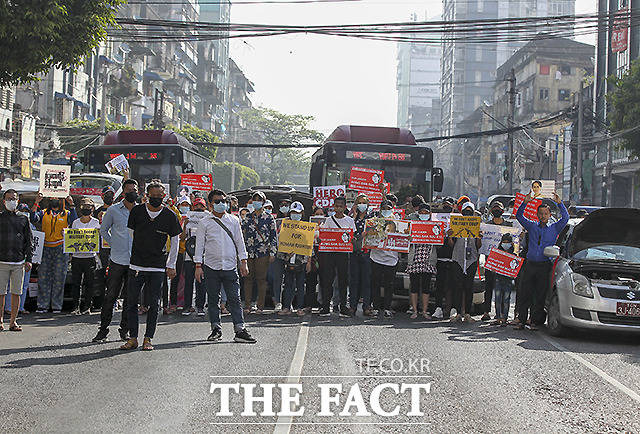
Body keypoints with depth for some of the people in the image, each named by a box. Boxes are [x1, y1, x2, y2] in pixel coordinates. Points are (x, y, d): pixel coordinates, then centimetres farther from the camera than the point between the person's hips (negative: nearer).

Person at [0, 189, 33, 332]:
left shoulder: (23, 219, 12)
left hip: (19, 262, 2)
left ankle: (13, 321, 8)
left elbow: (29, 241, 12)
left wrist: (29, 259, 4)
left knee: (16, 293, 2)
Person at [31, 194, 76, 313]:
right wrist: (36, 203, -10)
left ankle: (57, 305, 5)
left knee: (59, 277, -1)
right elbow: (33, 219, -3)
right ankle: (43, 305, 4)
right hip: (46, 248, 1)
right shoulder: (44, 213, 13)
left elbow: (74, 222, -8)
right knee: (43, 276, -1)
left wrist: (71, 206, -12)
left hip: (61, 249, -1)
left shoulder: (66, 214, 10)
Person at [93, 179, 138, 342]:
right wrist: (114, 244, 4)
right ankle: (103, 330, 5)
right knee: (110, 296, -2)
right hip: (117, 261, -2)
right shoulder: (113, 210, 1)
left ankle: (124, 330, 15)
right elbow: (103, 230, 12)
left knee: (130, 298, 6)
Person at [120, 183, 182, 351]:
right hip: (136, 265, 1)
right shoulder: (137, 211, 2)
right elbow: (129, 235, 11)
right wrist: (129, 258, 8)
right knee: (132, 302, 0)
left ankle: (148, 339, 7)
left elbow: (175, 241, 8)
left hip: (158, 267, -1)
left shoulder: (170, 216, 1)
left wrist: (171, 265, 4)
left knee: (154, 304, 0)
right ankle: (133, 338, 7)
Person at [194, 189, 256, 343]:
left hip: (230, 266, 1)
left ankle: (240, 330, -7)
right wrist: (198, 266, -2)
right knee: (213, 299, 5)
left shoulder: (233, 220, 10)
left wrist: (243, 262, 6)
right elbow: (199, 245, 5)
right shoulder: (204, 223, 5)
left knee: (234, 299, -5)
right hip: (211, 267, 0)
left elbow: (240, 242, 12)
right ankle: (216, 329, 15)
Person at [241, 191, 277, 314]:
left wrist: (272, 253, -4)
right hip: (248, 252, 3)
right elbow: (242, 234, 16)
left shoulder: (269, 218, 3)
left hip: (263, 253, -3)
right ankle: (247, 306, 7)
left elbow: (273, 236, 2)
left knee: (261, 279, 0)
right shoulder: (248, 217, 13)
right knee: (248, 278, 3)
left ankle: (260, 306, 6)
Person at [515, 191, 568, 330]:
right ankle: (521, 320, 4)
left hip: (545, 266, -1)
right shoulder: (532, 226, 13)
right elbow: (519, 216, 8)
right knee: (524, 294, -2)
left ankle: (535, 321, 6)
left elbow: (565, 218, -1)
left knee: (540, 296, 0)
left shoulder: (554, 228, 10)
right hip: (530, 264, 1)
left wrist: (559, 203, -12)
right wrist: (525, 202, -5)